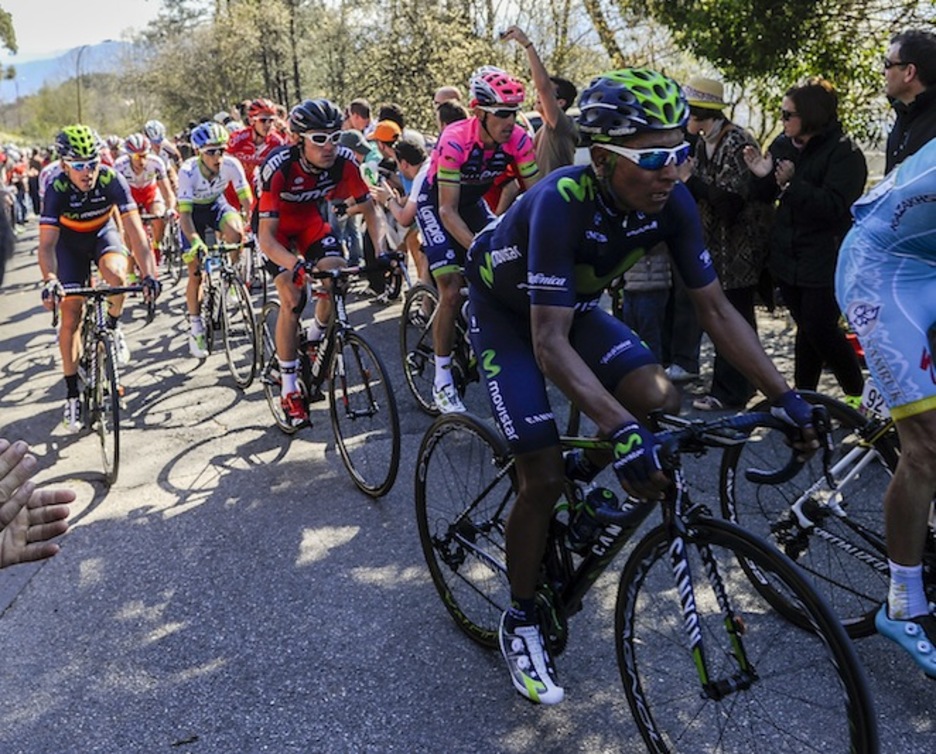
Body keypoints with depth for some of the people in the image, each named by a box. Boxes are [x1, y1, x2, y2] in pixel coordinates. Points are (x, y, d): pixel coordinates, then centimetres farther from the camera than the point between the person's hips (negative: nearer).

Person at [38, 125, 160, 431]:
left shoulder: (112, 180, -29)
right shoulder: (57, 189, -29)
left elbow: (135, 230, -34)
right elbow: (47, 243, -34)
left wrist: (149, 274, -47)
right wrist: (50, 280, -53)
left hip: (103, 233, 0)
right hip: (70, 241, 0)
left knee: (116, 274, -34)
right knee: (71, 318, -6)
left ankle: (113, 328, -2)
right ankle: (72, 395, 6)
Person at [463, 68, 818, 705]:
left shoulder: (672, 202, -21)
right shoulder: (563, 201, -38)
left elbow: (716, 309, -14)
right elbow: (549, 342, -42)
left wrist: (785, 396, -21)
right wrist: (623, 431, -52)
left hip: (574, 302, 5)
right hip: (505, 312, -5)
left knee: (660, 400, -19)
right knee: (544, 478, -11)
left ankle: (582, 471, 14)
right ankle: (521, 622, 11)